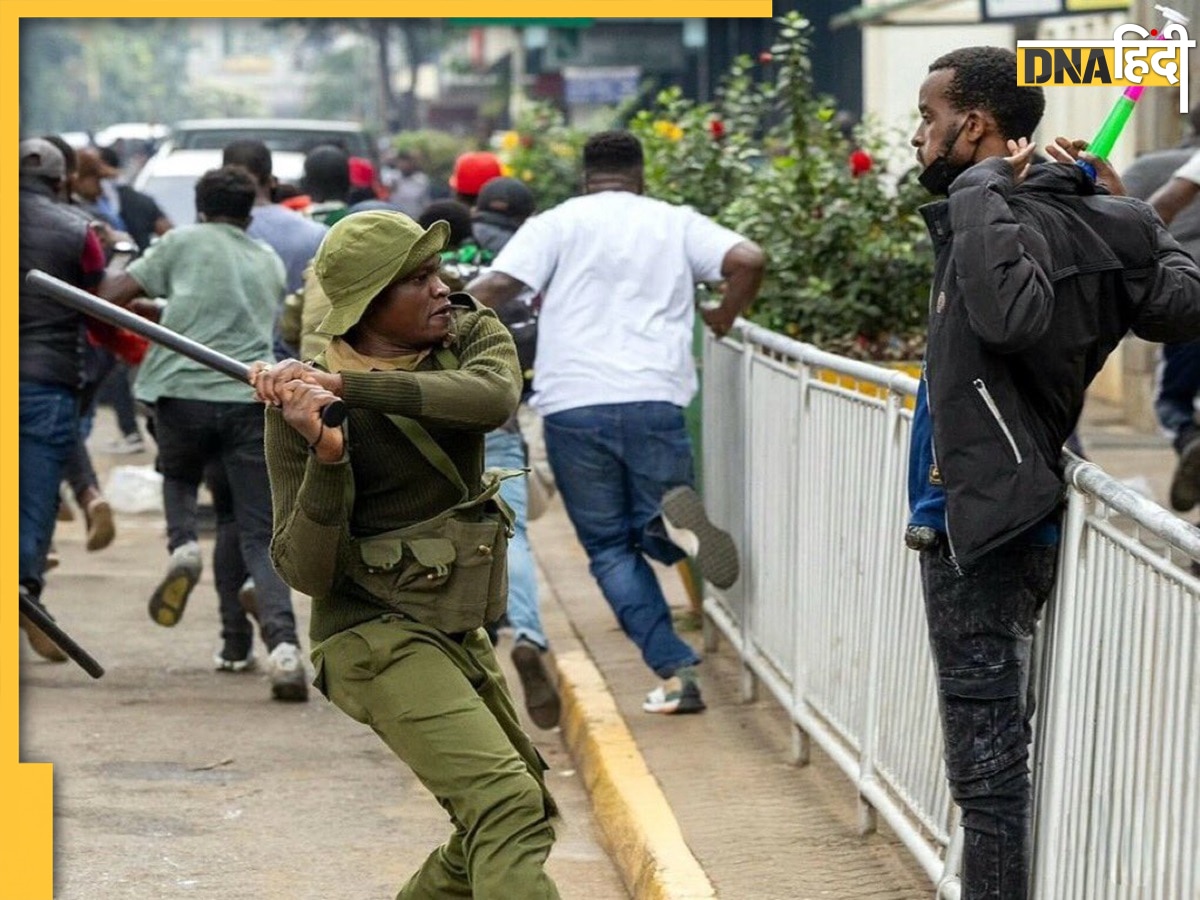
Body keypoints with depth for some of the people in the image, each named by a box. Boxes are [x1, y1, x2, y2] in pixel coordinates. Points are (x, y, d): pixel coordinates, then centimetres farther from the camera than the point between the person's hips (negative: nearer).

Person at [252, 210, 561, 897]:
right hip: (378, 637, -7)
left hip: (458, 631, 8)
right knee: (506, 804, -24)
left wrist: (347, 384, -33)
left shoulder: (472, 335, -1)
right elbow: (305, 572, -17)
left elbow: (494, 398, -27)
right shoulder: (302, 405, -14)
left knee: (530, 816, 19)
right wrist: (325, 454, -32)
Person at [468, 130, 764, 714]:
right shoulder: (676, 223, 14)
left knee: (610, 548, 9)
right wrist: (725, 316, 18)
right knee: (653, 535, 15)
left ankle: (675, 672, -8)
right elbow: (747, 260, 0)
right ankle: (672, 517, -25)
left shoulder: (557, 224, 8)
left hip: (573, 406, -1)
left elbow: (497, 285, -6)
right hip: (655, 400, 1)